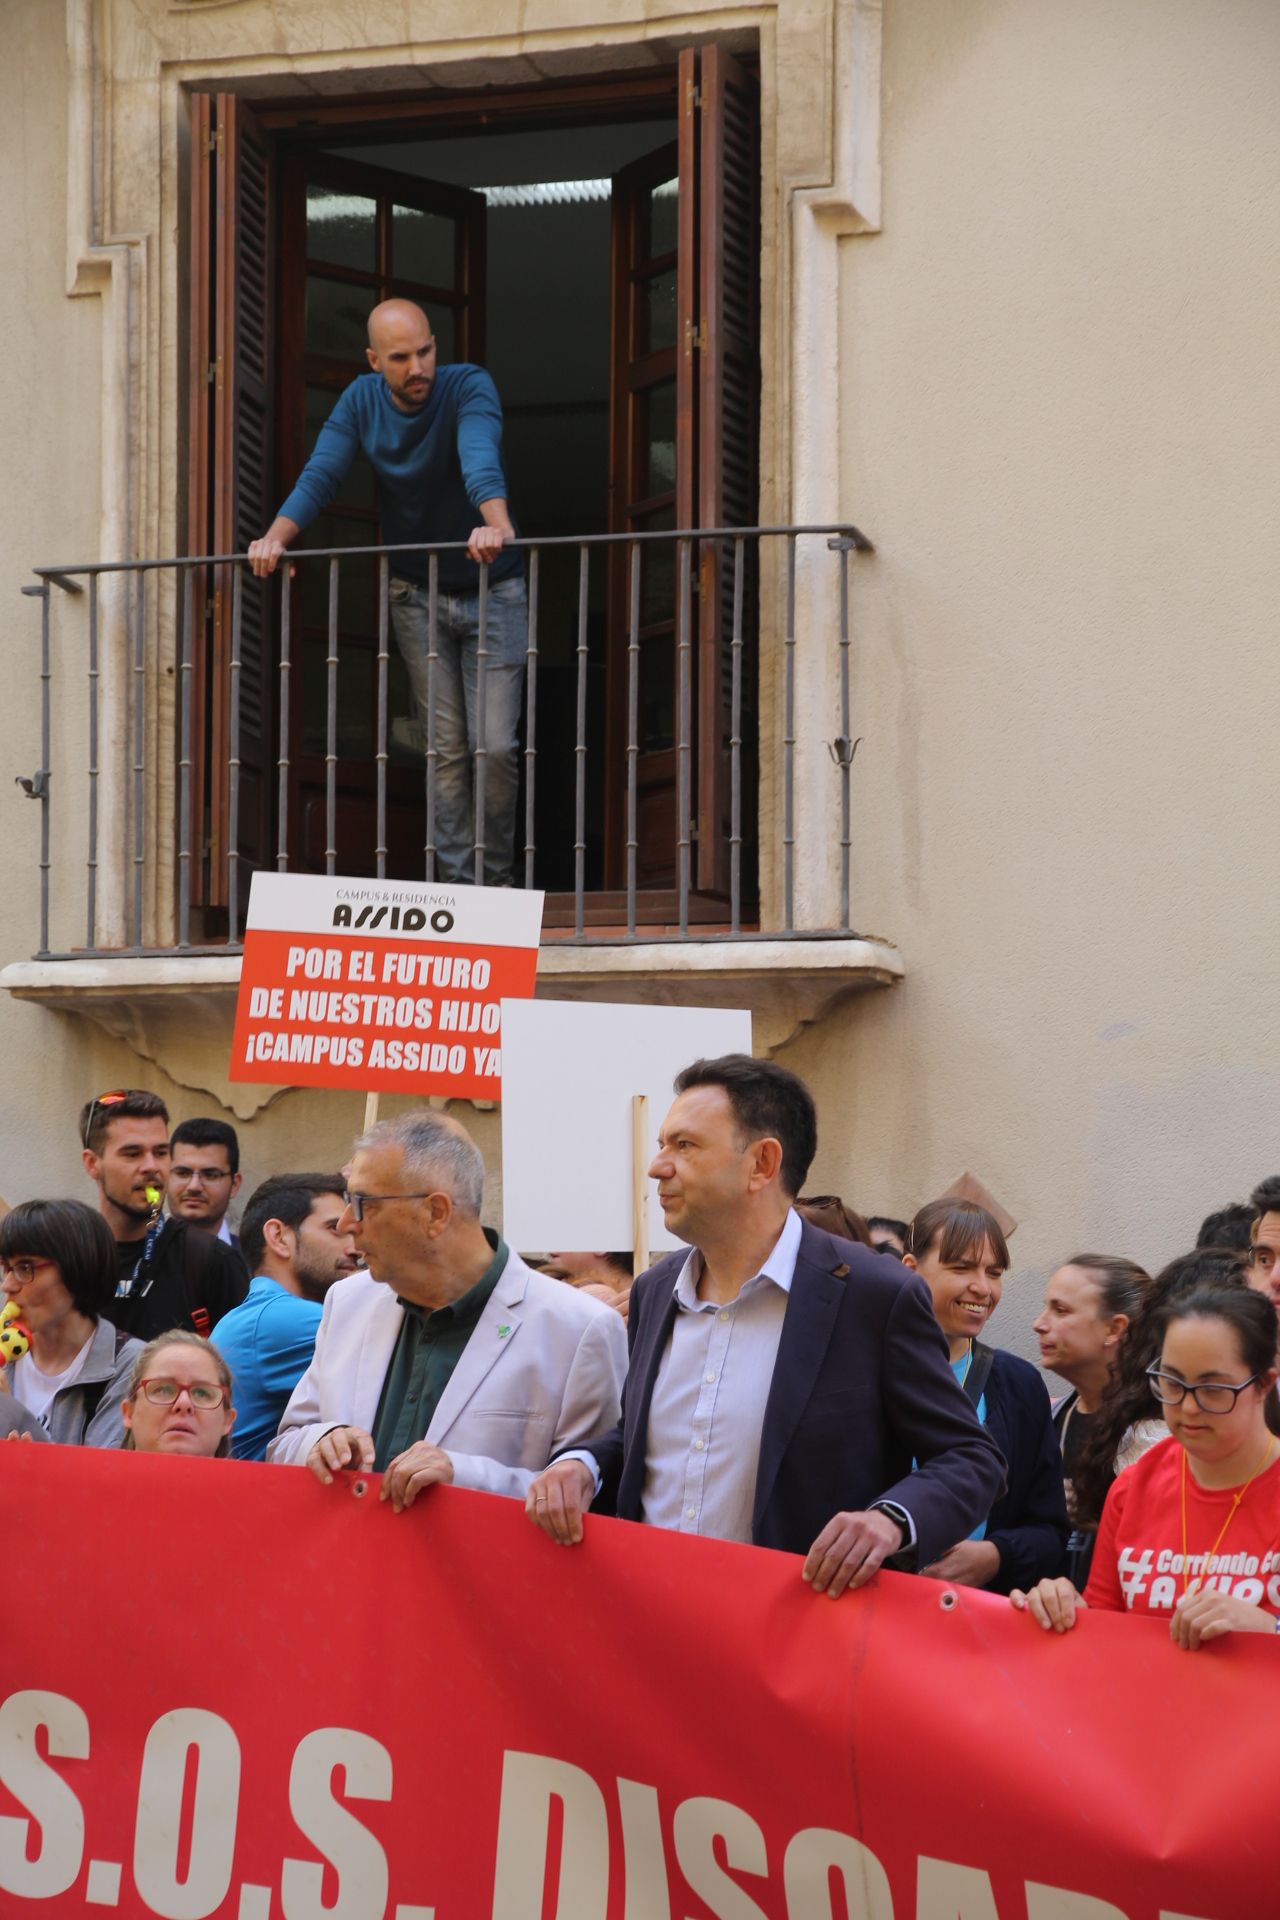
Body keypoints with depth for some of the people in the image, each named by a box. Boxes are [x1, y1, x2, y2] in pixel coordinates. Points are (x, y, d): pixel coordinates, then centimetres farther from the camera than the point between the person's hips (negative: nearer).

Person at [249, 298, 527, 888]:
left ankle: (497, 879, 8)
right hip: (417, 594, 3)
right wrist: (277, 536, -34)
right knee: (446, 749, 0)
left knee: (495, 745, -8)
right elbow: (321, 474, -15)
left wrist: (496, 525, -56)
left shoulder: (469, 387, -16)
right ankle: (458, 883, 3)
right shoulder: (362, 401, -4)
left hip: (493, 592, -3)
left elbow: (480, 460, -36)